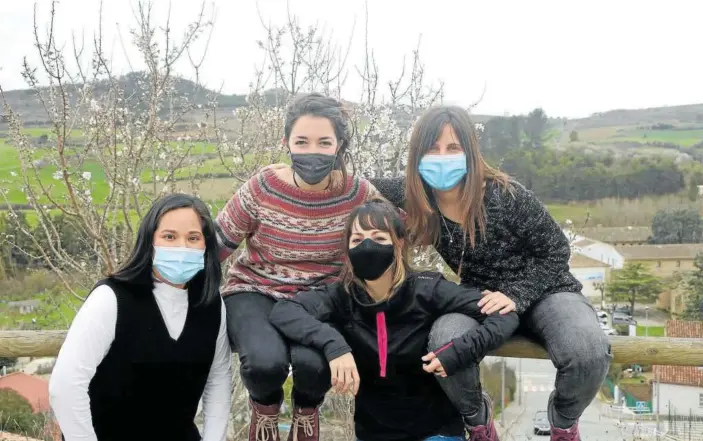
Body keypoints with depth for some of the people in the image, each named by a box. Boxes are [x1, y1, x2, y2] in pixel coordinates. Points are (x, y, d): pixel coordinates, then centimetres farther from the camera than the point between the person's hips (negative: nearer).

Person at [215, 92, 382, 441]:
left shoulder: (359, 195, -11)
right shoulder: (262, 189, -13)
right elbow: (215, 246, -1)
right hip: (255, 291, 0)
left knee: (312, 361, -30)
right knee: (266, 361, -31)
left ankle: (306, 410, 11)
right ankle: (265, 408, 10)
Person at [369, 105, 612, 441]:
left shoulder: (505, 195, -22)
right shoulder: (415, 194, -12)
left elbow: (556, 252, -11)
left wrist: (516, 295, -23)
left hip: (543, 291, -2)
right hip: (481, 298, 2)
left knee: (588, 354, -34)